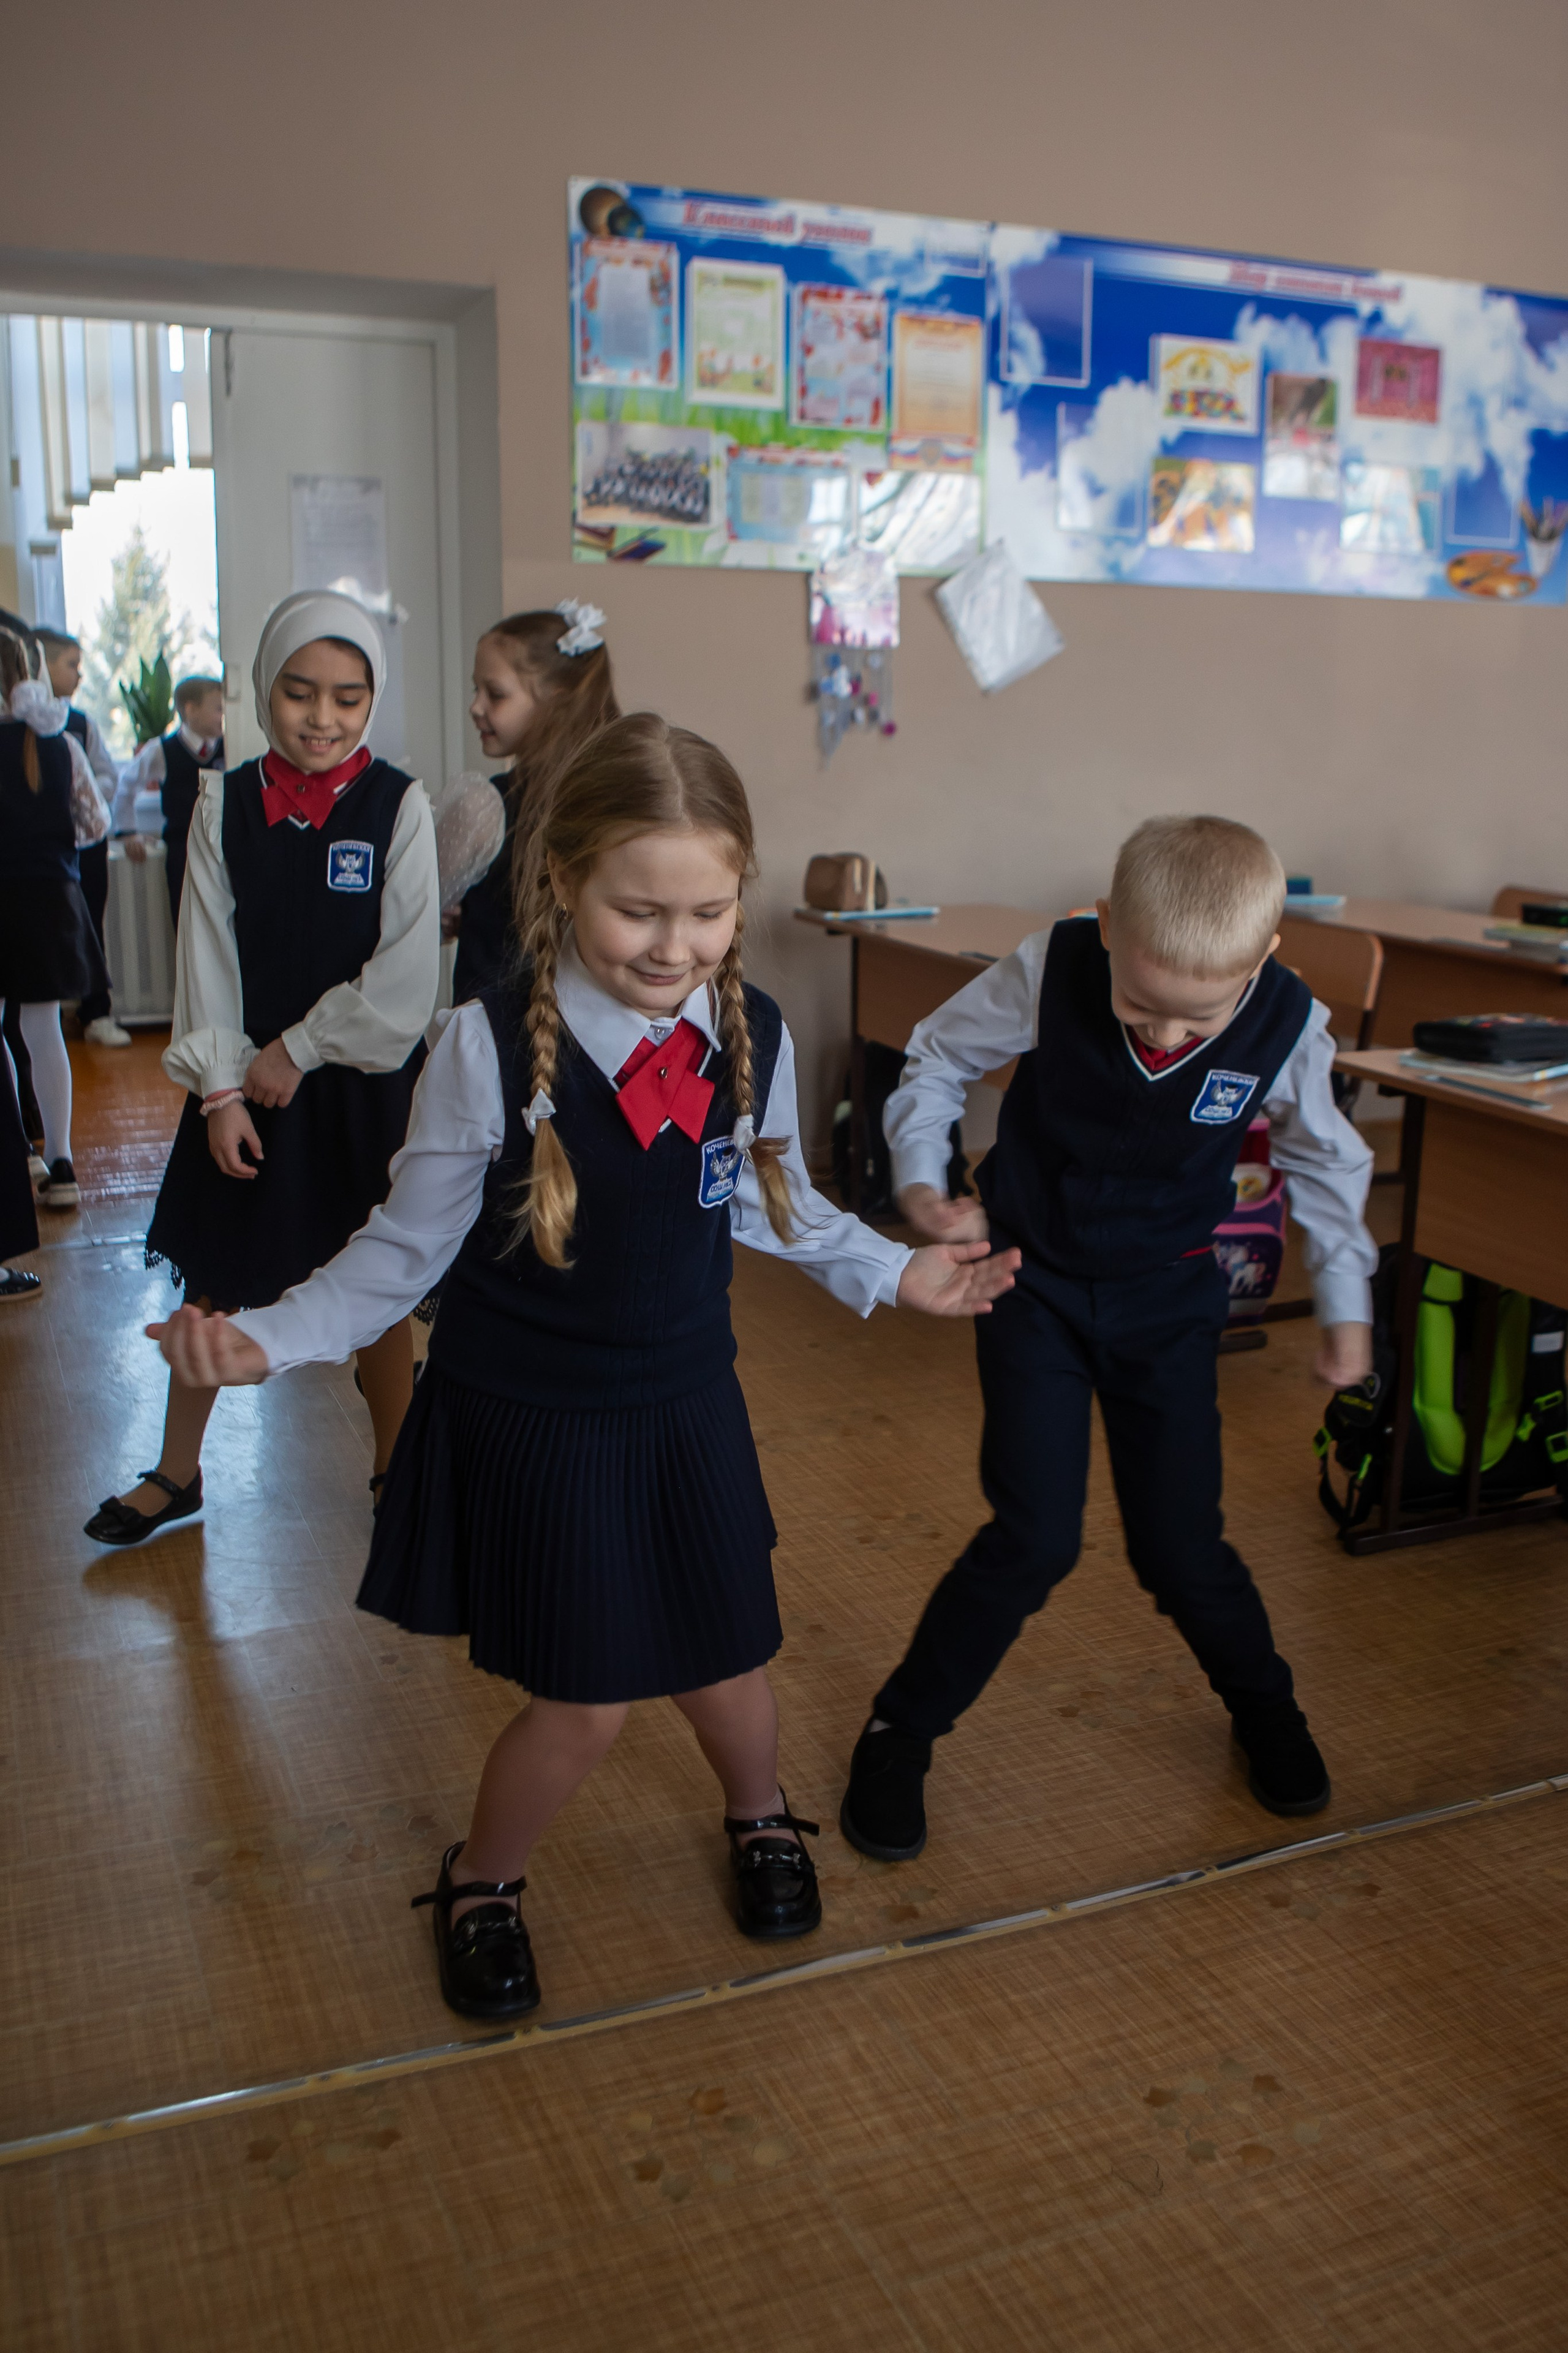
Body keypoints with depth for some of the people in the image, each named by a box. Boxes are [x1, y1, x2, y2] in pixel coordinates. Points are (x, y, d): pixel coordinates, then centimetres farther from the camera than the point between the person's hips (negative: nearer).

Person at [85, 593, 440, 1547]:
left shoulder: (400, 806, -9)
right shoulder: (225, 805, 0)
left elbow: (405, 978, -13)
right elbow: (208, 959, 0)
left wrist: (299, 1051, -10)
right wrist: (221, 1089, -6)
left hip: (362, 1083, -3)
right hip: (245, 1083, 3)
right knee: (215, 1278, 13)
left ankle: (397, 1466, 28)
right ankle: (177, 1474, 30)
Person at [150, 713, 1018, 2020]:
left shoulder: (754, 1037, -10)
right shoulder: (492, 1045, -22)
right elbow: (409, 1246, -11)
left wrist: (895, 1268, 12)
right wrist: (270, 1336, -21)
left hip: (688, 1403, 4)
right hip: (527, 1419, -3)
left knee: (724, 1658, 16)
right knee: (584, 1701, 4)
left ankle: (761, 1817, 53)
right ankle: (479, 1887, 38)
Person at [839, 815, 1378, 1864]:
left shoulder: (1289, 1028, -19)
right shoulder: (1048, 973, -25)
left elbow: (1326, 1159, 2)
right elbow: (939, 1055, -5)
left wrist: (1346, 1303, 7)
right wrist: (923, 1179, -18)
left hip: (1168, 1301, 2)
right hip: (1035, 1280, -1)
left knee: (1180, 1543, 6)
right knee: (1035, 1538, -10)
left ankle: (1264, 1704, 37)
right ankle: (903, 1728, 12)